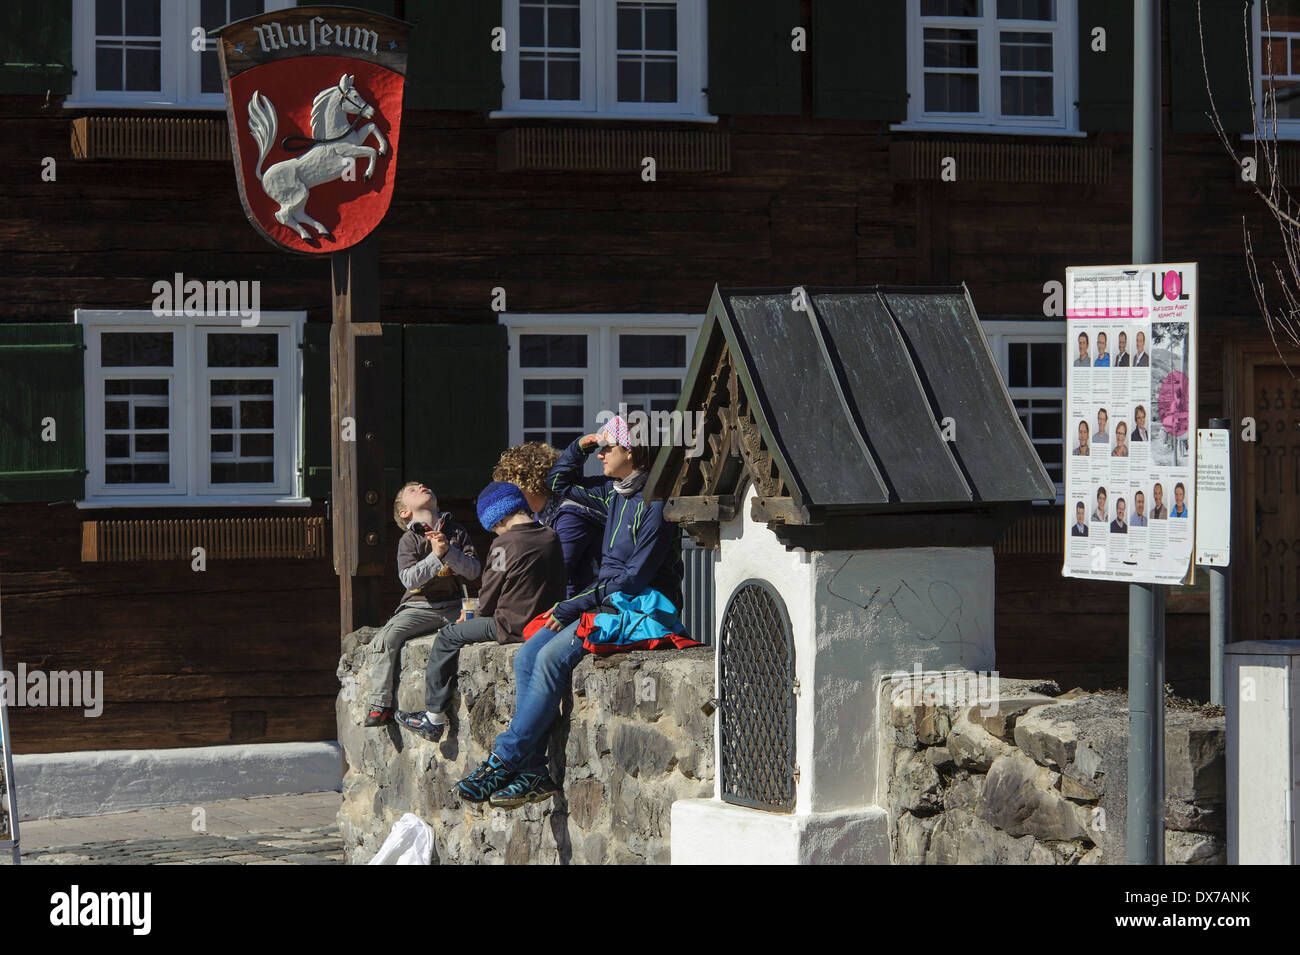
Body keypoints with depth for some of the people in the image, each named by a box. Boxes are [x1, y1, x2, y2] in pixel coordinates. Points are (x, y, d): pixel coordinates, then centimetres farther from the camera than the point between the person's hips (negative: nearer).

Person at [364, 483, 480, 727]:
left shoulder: (456, 532, 13)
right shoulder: (409, 539, 5)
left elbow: (473, 571, 2)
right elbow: (409, 579, -9)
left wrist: (449, 551, -13)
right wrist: (436, 556, -19)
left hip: (454, 606, 1)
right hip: (419, 607, -1)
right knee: (389, 636, -28)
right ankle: (380, 705, -21)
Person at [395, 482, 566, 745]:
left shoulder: (505, 543, -14)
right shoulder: (551, 537, 8)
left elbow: (489, 595, -9)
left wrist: (476, 617, 14)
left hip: (514, 626, -8)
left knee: (447, 638, 5)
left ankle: (434, 718, 9)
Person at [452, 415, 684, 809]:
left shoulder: (654, 503, -14)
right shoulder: (613, 494, 13)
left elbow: (636, 576, -18)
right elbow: (560, 484, 30)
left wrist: (574, 606, -18)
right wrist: (579, 448, 11)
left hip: (639, 608, -9)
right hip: (604, 599, 9)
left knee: (551, 658, -25)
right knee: (526, 657, -10)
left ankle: (503, 760, -20)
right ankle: (533, 773, -15)